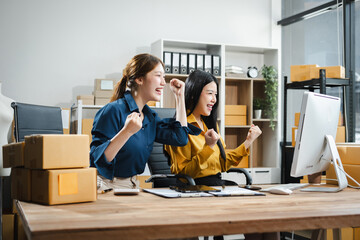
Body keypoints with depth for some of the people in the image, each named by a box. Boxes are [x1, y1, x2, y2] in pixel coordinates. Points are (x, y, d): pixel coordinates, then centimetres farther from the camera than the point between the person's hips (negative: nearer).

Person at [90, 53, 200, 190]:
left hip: (133, 185, 8)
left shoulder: (149, 115, 11)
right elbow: (97, 159, -20)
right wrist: (126, 132, -33)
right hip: (108, 187, -8)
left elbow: (180, 138, 8)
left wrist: (179, 96, 12)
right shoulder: (113, 111, -15)